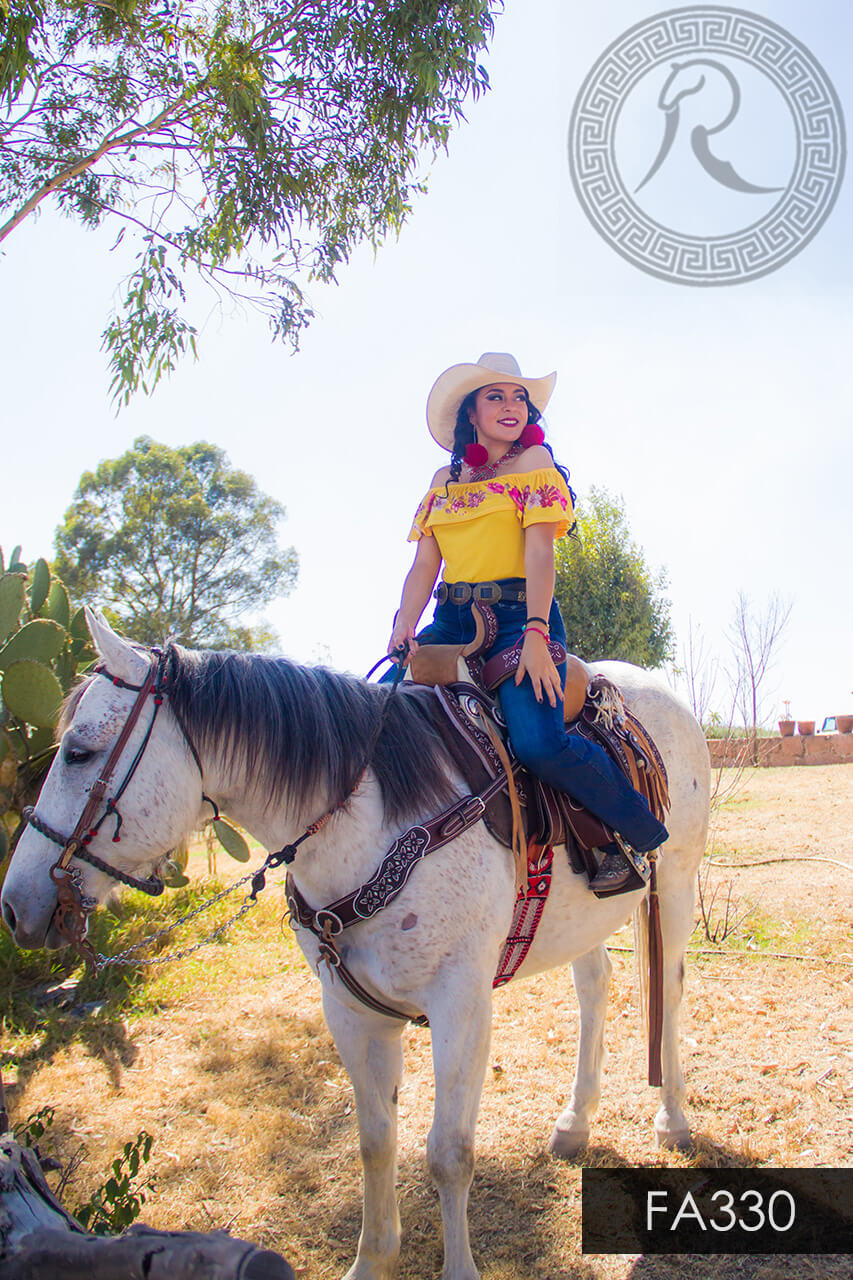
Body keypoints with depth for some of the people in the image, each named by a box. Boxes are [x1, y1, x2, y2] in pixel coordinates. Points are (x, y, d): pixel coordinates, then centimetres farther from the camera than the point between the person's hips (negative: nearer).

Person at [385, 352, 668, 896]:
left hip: (519, 614, -5)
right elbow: (424, 565, 13)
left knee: (539, 741, -27)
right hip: (451, 622, 5)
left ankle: (634, 831, -3)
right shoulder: (445, 479, 20)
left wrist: (536, 634, -19)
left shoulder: (535, 461, 7)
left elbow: (539, 551, -6)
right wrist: (404, 627, -5)